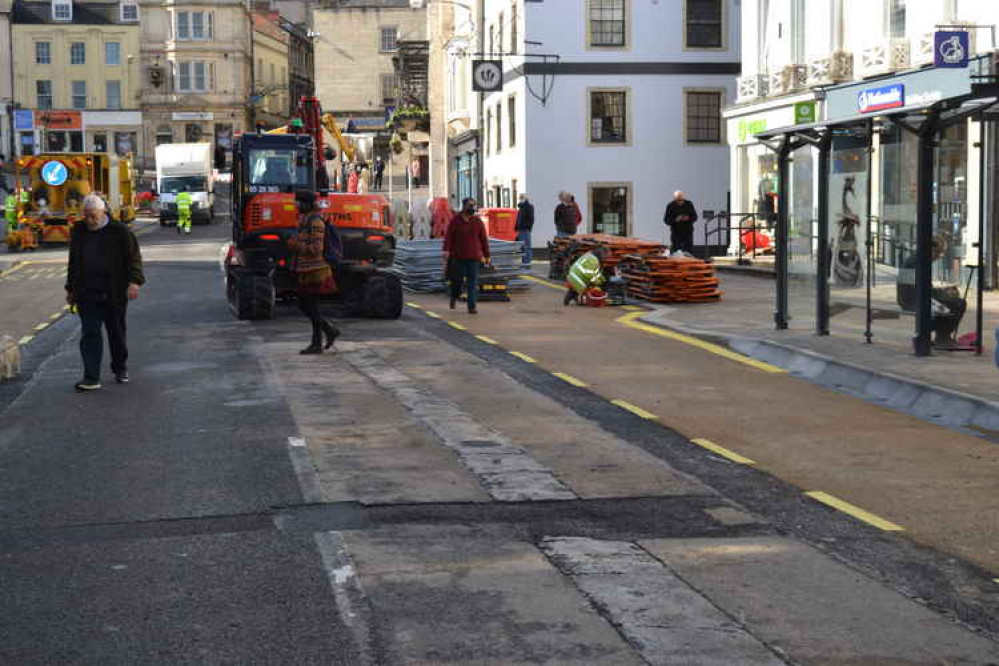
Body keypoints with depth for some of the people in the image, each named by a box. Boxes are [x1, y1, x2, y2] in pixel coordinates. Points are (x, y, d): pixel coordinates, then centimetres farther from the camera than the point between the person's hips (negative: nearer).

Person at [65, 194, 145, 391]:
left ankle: (120, 369, 30)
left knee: (116, 334, 10)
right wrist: (71, 289, 18)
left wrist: (134, 281, -16)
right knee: (90, 334, -6)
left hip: (114, 294, -2)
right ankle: (91, 378, -9)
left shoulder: (120, 232, -3)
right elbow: (73, 262, 18)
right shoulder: (78, 232, 9)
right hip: (87, 294, 2)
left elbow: (134, 257, -3)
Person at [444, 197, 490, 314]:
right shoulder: (455, 220, 1)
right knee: (457, 280, 7)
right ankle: (454, 297, 38)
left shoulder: (478, 222, 5)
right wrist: (447, 250, -18)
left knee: (473, 283, -5)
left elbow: (484, 239, 8)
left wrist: (487, 256, 8)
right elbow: (448, 236, -5)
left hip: (474, 257, 1)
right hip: (458, 256, -1)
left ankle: (472, 307, -4)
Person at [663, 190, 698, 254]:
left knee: (689, 252, -1)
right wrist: (675, 220, -21)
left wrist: (688, 218, -15)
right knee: (676, 252, 1)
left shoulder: (689, 204, 1)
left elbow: (695, 217, 5)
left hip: (688, 232, 1)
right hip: (676, 234, -1)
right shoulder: (671, 206, -4)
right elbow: (666, 220, -4)